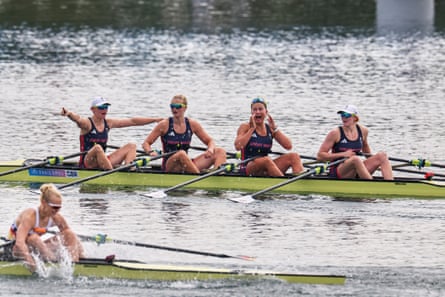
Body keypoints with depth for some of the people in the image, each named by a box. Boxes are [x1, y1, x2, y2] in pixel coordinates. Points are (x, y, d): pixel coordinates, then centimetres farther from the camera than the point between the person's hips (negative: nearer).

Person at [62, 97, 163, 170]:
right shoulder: (87, 123, -7)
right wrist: (69, 114, -55)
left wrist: (155, 119, 13)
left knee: (131, 146, 0)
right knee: (98, 148, -38)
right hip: (87, 163, -7)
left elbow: (132, 121, 13)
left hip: (102, 161, 7)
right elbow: (78, 119, -31)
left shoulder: (108, 123, 11)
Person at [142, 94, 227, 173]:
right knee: (181, 154, -40)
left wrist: (210, 149, -13)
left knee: (220, 152, -12)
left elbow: (210, 141, 11)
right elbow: (146, 143, 2)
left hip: (186, 165, 4)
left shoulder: (192, 124, 6)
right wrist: (150, 152, -22)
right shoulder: (164, 125, -2)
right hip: (169, 166, -4)